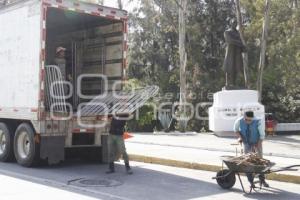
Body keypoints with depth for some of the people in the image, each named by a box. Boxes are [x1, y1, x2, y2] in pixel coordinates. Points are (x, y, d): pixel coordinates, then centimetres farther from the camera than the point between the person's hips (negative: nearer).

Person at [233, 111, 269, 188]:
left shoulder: (258, 122, -29)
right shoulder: (239, 121, -23)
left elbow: (262, 135, -20)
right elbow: (236, 130, -2)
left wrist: (257, 148, -24)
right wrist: (240, 137, -19)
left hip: (257, 142, -1)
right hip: (247, 143, 1)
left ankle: (262, 180, 12)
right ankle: (251, 181, 7)